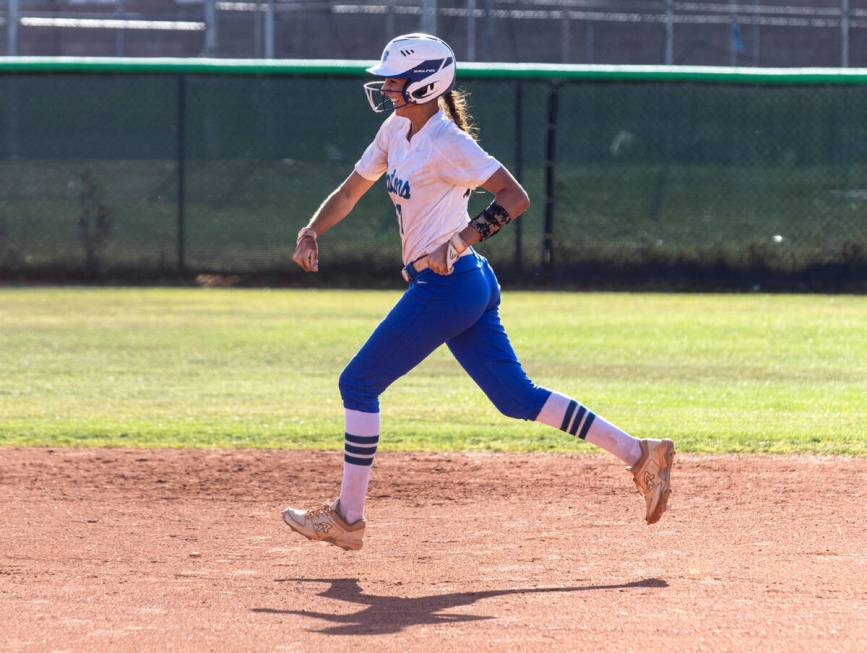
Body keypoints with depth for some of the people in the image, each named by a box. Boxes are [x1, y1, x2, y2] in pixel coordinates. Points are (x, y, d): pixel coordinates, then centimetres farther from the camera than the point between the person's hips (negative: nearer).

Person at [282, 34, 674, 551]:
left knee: (359, 384, 0)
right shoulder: (396, 131, 12)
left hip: (447, 286, -9)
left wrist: (461, 240, -29)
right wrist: (312, 232, 4)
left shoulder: (446, 142, -16)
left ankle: (348, 517, 8)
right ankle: (638, 454, 5)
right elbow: (350, 192, 20)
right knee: (518, 397, 7)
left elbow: (516, 197, -21)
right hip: (469, 287, 9)